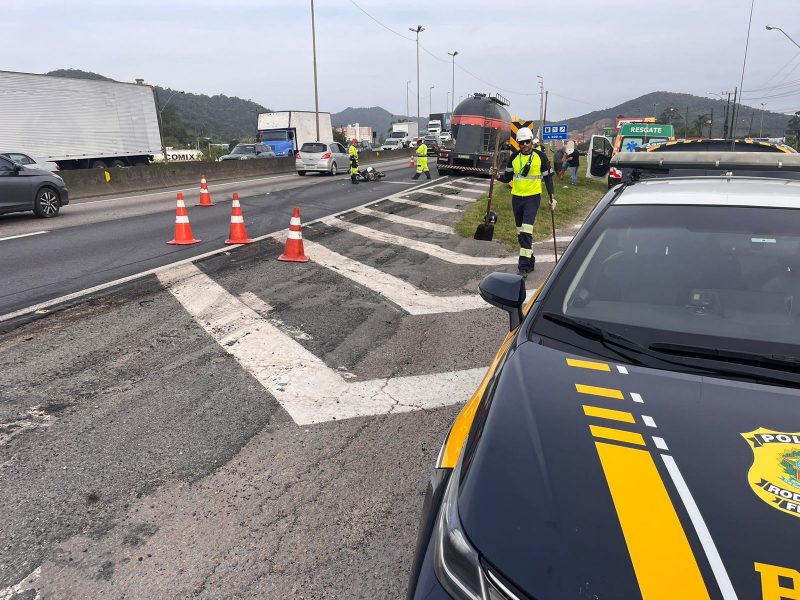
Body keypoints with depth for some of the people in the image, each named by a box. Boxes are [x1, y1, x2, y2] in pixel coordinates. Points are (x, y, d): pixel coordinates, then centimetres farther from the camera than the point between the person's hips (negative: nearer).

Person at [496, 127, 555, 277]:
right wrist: (498, 176, -12)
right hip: (516, 197, 5)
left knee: (526, 231, -17)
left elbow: (548, 177, 4)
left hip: (533, 197, -5)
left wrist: (552, 198, 1)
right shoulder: (514, 157, 5)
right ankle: (530, 260, 28)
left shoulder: (541, 156, -3)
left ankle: (524, 266, -17)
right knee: (521, 233, 11)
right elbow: (507, 177, 9)